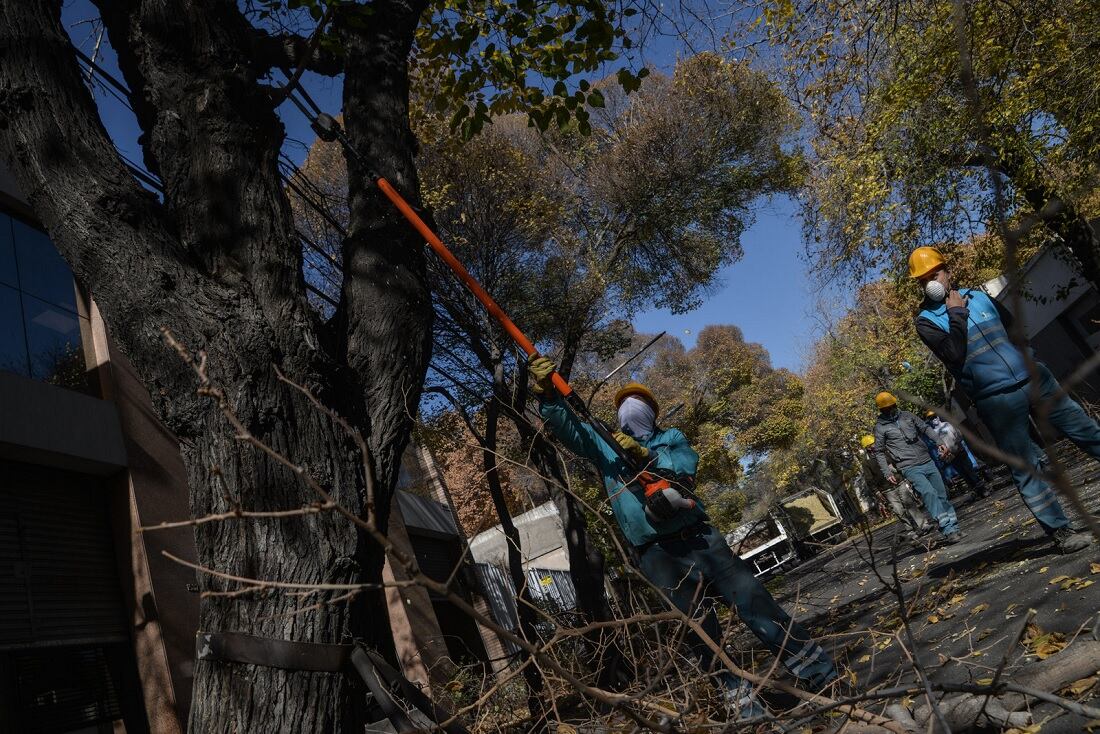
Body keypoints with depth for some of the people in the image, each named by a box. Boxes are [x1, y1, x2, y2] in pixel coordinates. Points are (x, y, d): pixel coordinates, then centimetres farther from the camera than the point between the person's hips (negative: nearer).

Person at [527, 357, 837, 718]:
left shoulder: (671, 437, 16)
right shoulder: (604, 444, 13)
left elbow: (687, 464, -4)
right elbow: (566, 425, -2)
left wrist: (645, 455, -17)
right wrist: (547, 392, -19)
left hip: (701, 537, 1)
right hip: (657, 555, -1)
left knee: (759, 607, -1)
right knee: (703, 634, -1)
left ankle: (827, 680, 11)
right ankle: (745, 707, 11)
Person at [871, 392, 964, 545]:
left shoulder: (906, 415, 12)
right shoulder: (880, 427, 1)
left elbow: (925, 428, 17)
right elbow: (879, 452, 4)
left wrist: (938, 442, 3)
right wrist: (887, 473, -3)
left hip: (927, 462, 5)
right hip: (910, 468, -5)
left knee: (942, 494, 4)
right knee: (929, 493, -22)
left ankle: (954, 527, 11)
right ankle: (948, 530, -25)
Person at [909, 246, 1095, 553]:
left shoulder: (978, 295, 11)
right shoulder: (927, 321, -4)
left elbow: (1015, 328, 21)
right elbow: (954, 355, -19)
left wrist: (1031, 363, 14)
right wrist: (957, 314, -15)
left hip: (1035, 380, 5)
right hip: (997, 400, -5)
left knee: (1088, 432, 11)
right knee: (1026, 468, -3)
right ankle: (1060, 531, 7)